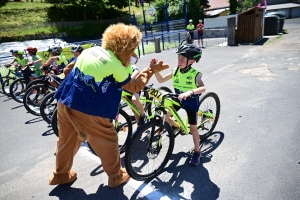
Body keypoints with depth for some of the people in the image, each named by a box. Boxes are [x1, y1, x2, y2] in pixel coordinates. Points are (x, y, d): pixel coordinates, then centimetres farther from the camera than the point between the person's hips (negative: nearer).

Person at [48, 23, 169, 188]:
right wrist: (151, 70, 4)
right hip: (87, 109, -7)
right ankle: (116, 176, 28)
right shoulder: (115, 65, -12)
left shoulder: (91, 50, 8)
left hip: (64, 102, 8)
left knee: (67, 140, 24)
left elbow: (67, 71, 19)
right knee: (107, 141, 12)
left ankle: (60, 174, 43)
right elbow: (133, 86, -1)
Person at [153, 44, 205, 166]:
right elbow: (161, 80, -7)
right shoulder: (175, 71, -9)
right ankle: (176, 125, 26)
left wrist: (190, 92, -55)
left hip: (191, 101, -4)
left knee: (193, 128, 3)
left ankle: (197, 152, 24)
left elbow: (203, 88, -38)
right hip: (178, 99, 5)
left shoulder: (195, 74, -23)